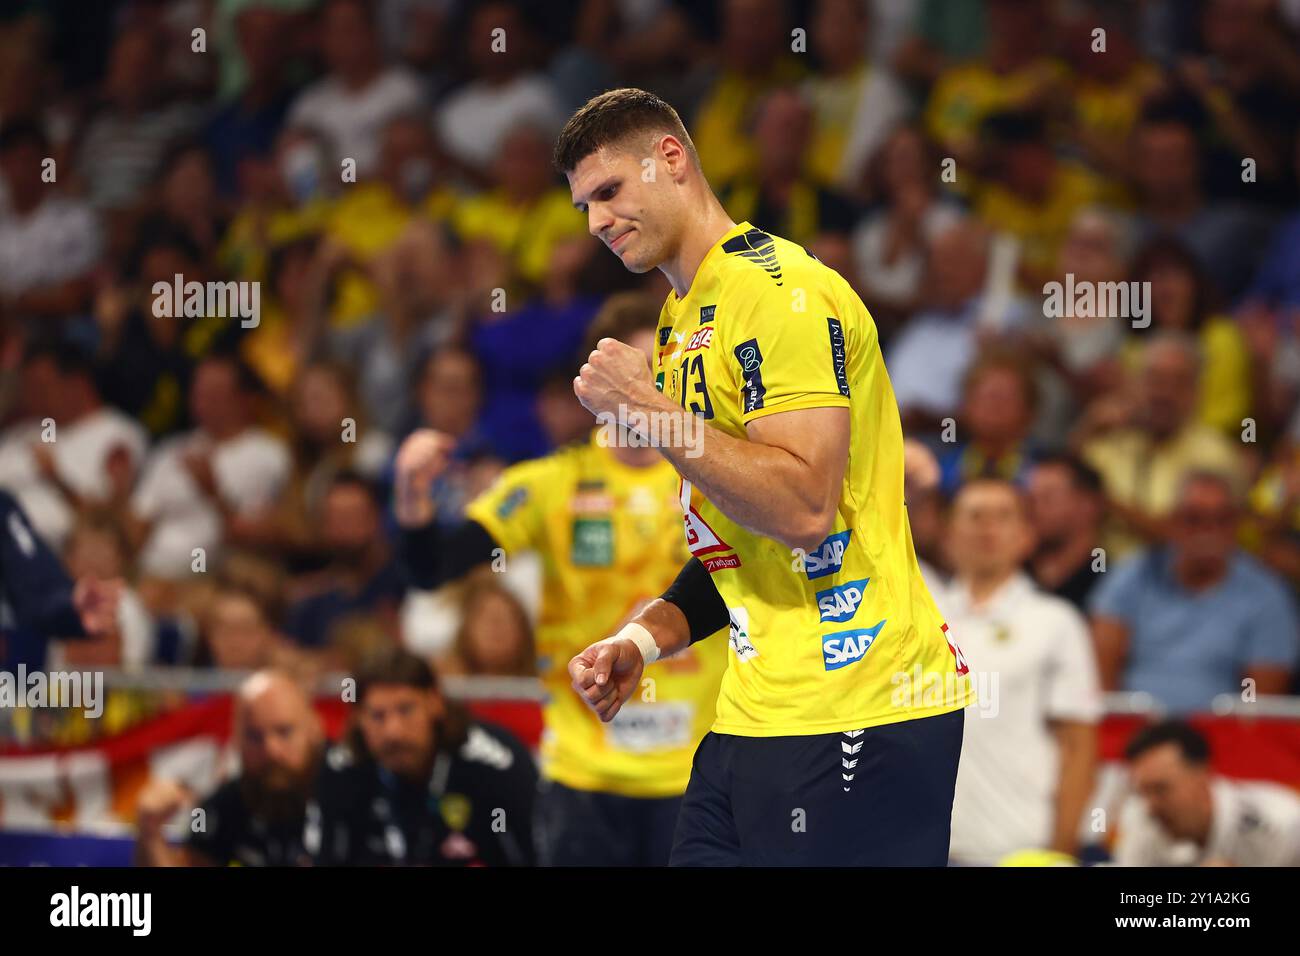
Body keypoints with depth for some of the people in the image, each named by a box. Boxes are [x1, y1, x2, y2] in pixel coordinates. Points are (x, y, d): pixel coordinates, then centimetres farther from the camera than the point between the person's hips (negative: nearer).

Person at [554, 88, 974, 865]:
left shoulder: (780, 291, -11)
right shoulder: (682, 317, 19)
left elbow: (804, 510, -23)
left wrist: (648, 410, -18)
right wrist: (645, 639, 10)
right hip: (756, 715, 9)